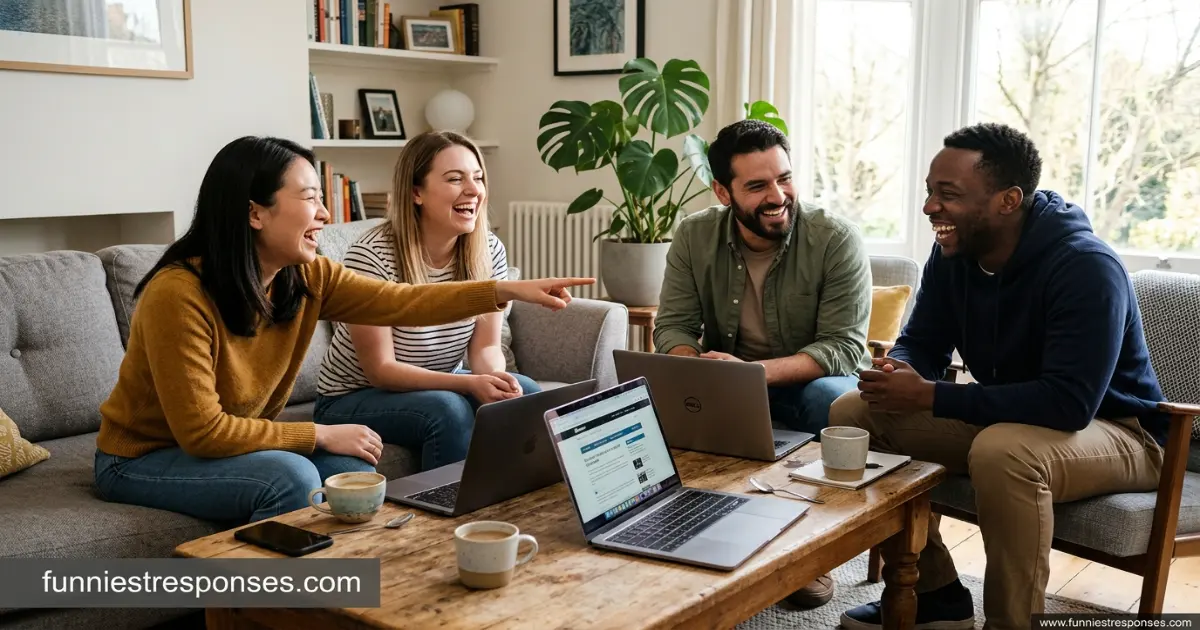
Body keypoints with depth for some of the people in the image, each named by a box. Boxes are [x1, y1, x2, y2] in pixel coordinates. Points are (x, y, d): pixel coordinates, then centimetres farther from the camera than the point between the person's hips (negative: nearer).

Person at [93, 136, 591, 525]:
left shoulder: (306, 277, -9)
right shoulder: (177, 294, -29)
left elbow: (400, 302, -11)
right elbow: (203, 430, -29)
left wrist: (506, 290, -21)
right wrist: (321, 434, -25)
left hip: (233, 442, 6)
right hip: (144, 459, -6)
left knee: (352, 471, -14)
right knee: (291, 478, -28)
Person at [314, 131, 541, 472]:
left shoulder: (489, 251, -8)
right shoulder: (371, 256, -24)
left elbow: (485, 347, -6)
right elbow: (380, 369, -23)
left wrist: (496, 377, -31)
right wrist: (470, 384, -34)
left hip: (438, 388, 5)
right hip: (354, 398, -5)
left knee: (525, 394, -18)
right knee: (449, 409, -32)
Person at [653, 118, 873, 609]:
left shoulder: (836, 240, -17)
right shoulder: (694, 237, -7)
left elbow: (844, 348, -22)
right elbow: (672, 327, -6)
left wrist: (754, 370, -38)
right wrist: (694, 367, -32)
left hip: (813, 380, -2)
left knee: (834, 400, -36)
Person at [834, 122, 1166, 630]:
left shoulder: (1085, 267, -27)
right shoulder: (954, 253, -5)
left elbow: (1069, 403, -34)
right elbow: (921, 343, 4)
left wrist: (929, 396, -34)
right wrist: (901, 372, -23)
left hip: (1115, 430, -7)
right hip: (1005, 419, 8)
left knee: (1004, 452, -41)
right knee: (854, 413, -7)